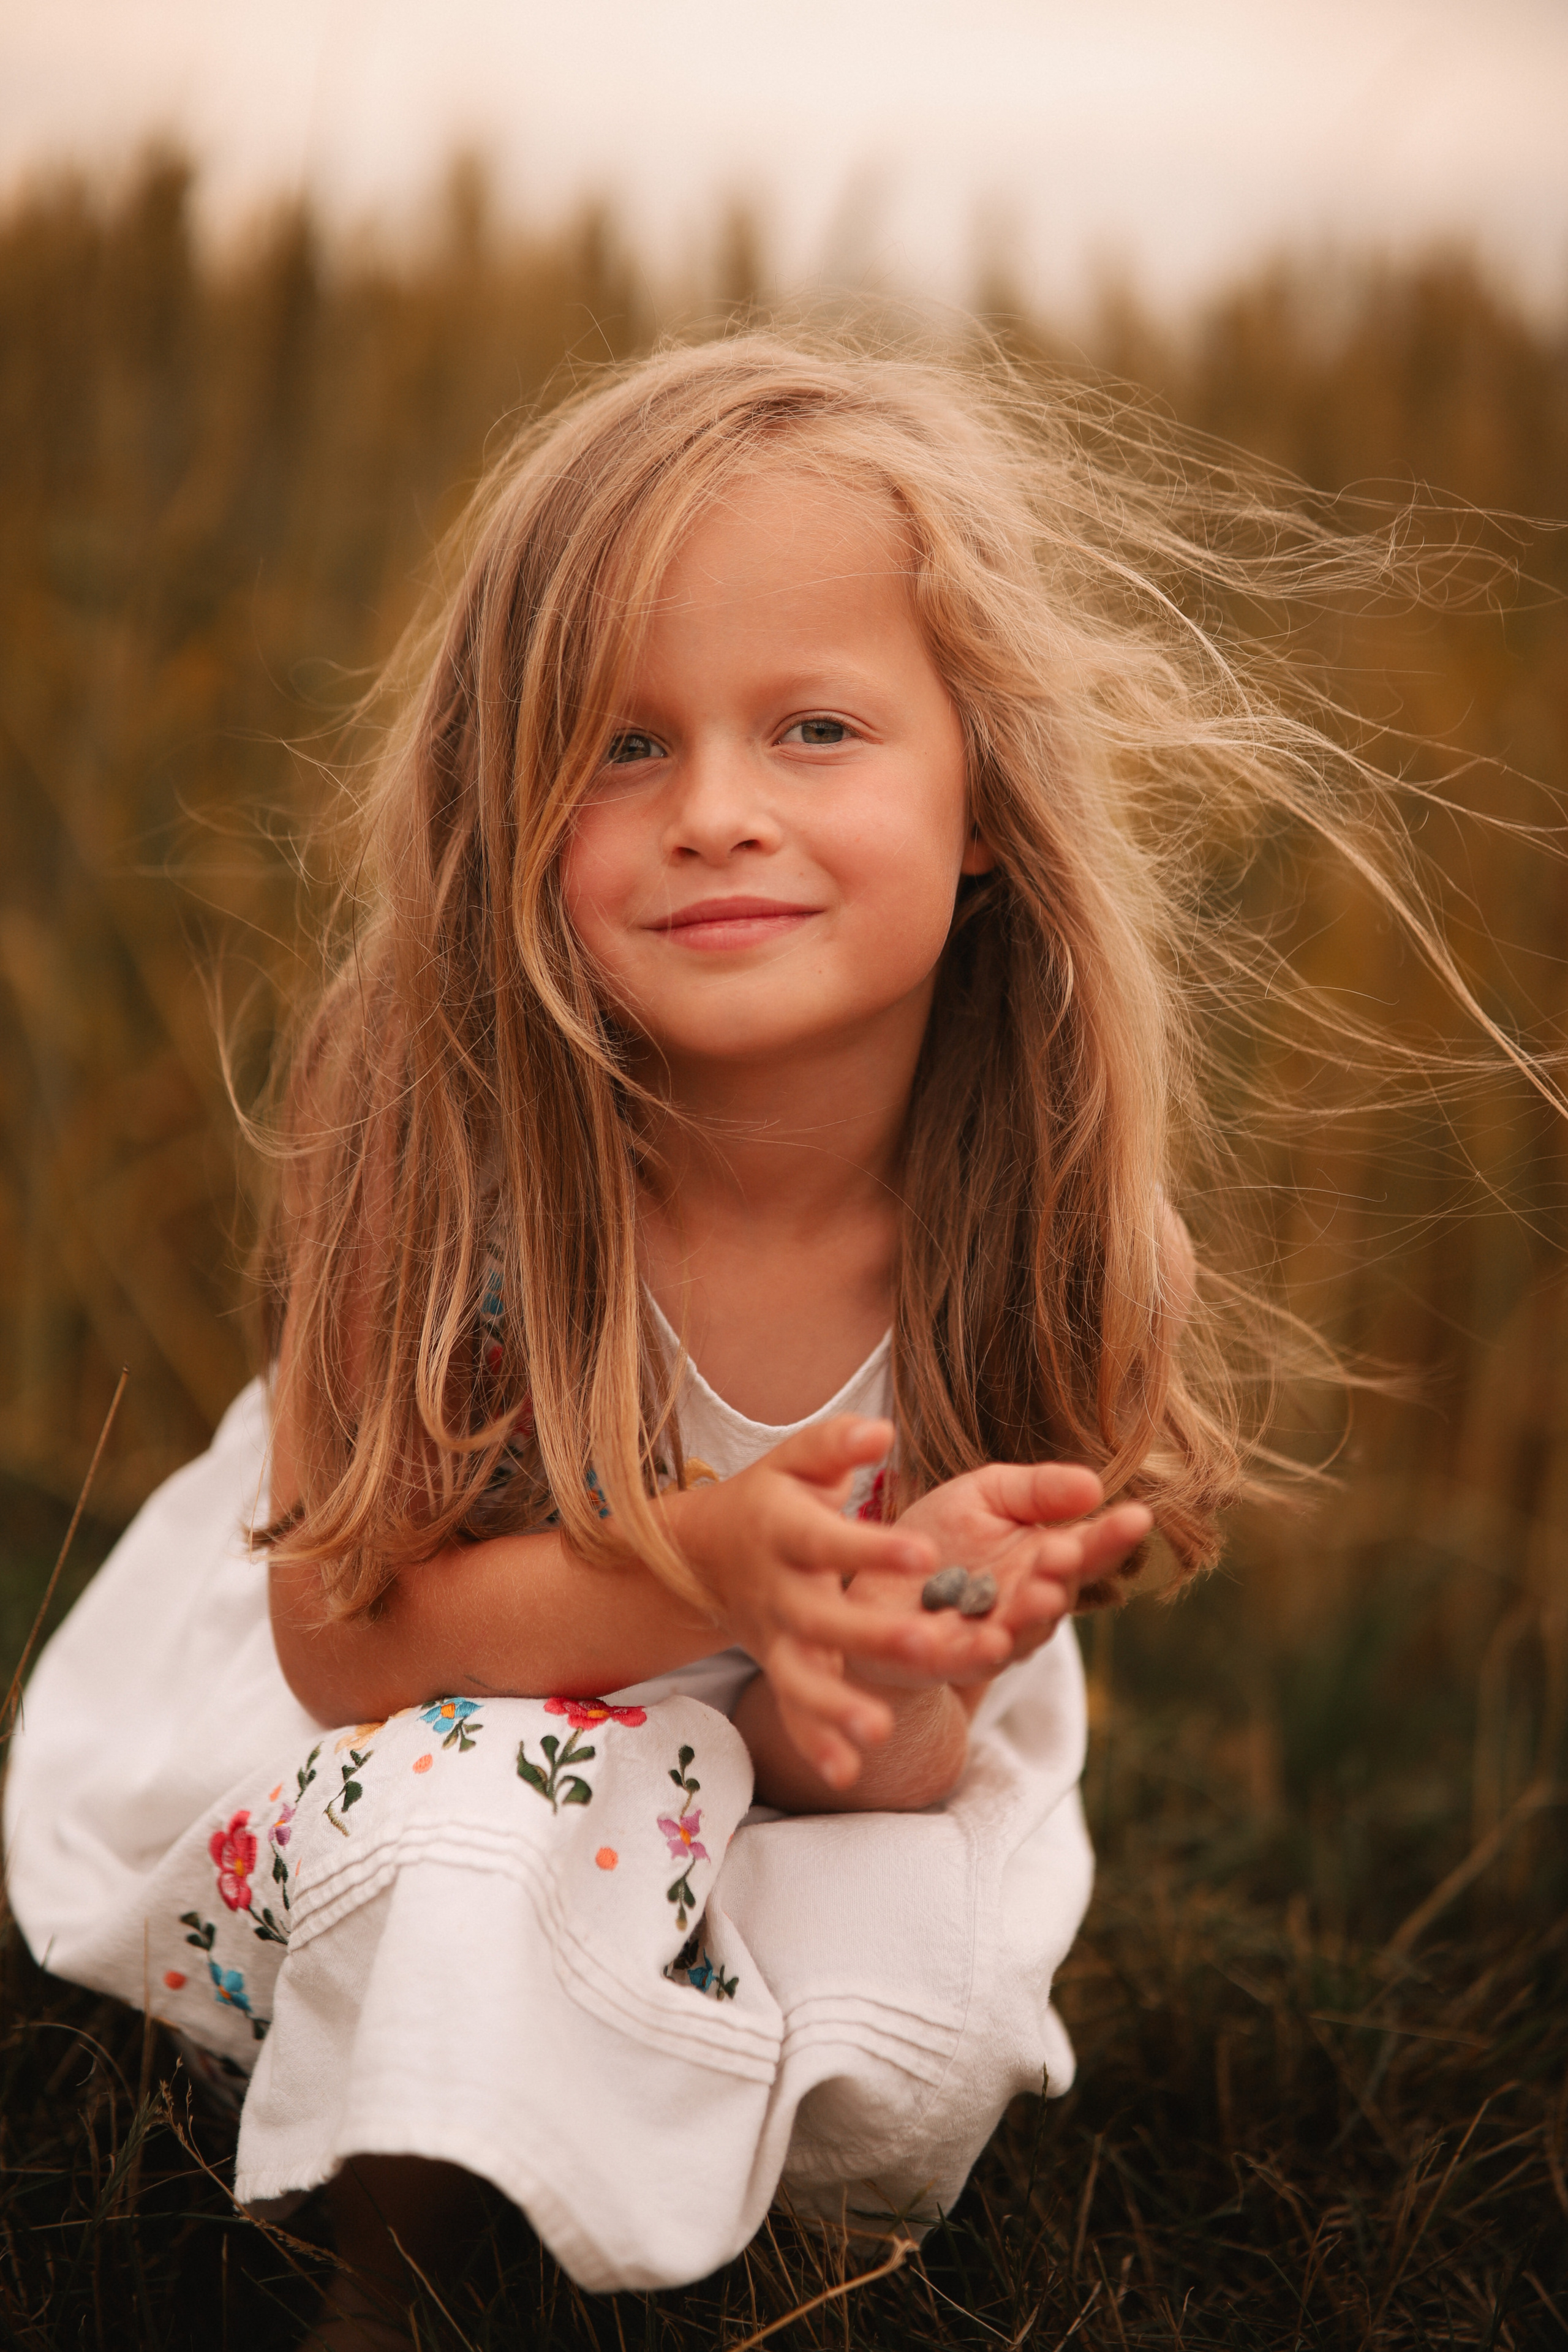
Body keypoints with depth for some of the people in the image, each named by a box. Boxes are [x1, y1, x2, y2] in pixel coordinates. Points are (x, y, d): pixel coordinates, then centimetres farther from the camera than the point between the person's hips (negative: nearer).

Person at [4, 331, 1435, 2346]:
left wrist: (874, 1684, -38)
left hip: (742, 1797, 3)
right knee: (488, 1801, -33)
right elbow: (344, 1639, -22)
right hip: (324, 1767, -2)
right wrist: (696, 1562, -40)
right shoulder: (430, 1129, -27)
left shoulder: (1019, 1199, -21)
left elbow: (882, 1761, -12)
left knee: (911, 2054, -24)